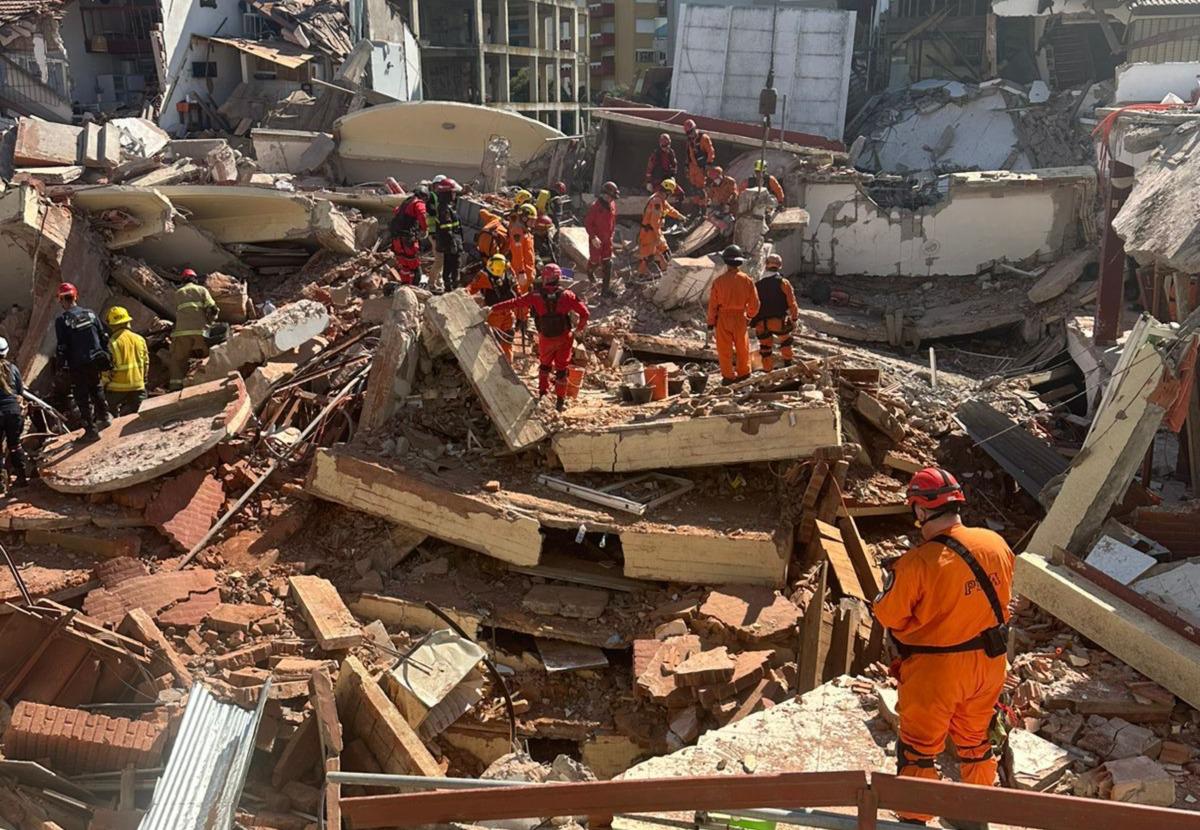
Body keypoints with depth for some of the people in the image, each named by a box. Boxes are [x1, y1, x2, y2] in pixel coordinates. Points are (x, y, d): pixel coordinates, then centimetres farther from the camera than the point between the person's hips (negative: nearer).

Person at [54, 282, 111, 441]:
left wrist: (61, 364, -1)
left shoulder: (62, 320, -12)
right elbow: (104, 336, 5)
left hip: (78, 365, -4)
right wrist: (105, 356, 15)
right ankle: (104, 415, 36)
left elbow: (62, 346, -13)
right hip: (96, 361, 4)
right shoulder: (90, 313, 0)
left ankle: (91, 429, 5)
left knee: (82, 397, 4)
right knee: (96, 388, 27)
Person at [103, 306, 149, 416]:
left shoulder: (113, 342, -15)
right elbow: (146, 362, 9)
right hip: (138, 386, 4)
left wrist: (105, 384, 2)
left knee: (113, 416, 12)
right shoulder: (139, 339, 2)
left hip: (118, 387, -4)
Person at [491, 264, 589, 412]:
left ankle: (542, 393, 32)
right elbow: (584, 312, -11)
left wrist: (493, 308, -3)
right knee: (561, 368, 13)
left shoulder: (536, 296, -13)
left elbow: (514, 303, -10)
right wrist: (579, 328, 6)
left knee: (544, 364, 27)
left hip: (546, 340, 0)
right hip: (564, 339, 0)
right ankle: (560, 401, 20)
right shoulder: (566, 295, -11)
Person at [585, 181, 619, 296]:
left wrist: (612, 233, 14)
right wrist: (593, 237, -22)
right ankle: (590, 271, 47)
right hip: (596, 240, -6)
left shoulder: (612, 205, 0)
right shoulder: (595, 206, -20)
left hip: (607, 239, 6)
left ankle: (606, 288, 7)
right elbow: (587, 223, -17)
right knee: (595, 261, 10)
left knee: (608, 264, 2)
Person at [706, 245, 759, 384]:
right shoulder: (747, 280, -9)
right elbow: (754, 303, -2)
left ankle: (729, 376, 16)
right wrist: (750, 316, 17)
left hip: (723, 317, -2)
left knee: (724, 348, 10)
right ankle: (743, 373, 29)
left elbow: (713, 304, -7)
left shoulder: (719, 281, -13)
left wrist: (711, 321, 5)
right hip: (740, 317, 2)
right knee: (742, 347, 18)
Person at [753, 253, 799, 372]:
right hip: (778, 321, -2)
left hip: (761, 324, 2)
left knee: (765, 349, 11)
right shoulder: (783, 283, -4)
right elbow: (792, 303, -5)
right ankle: (788, 363, 28)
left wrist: (753, 320, 19)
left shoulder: (757, 284, 7)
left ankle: (767, 371, 15)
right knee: (786, 340, 24)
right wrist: (794, 317, 8)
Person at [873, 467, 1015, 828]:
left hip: (935, 672, -6)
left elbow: (888, 616, -16)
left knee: (918, 750, 13)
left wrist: (890, 579, 0)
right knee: (975, 740, 26)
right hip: (988, 664, 6)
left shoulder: (917, 564, -28)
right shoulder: (996, 544, -11)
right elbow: (1002, 596, 6)